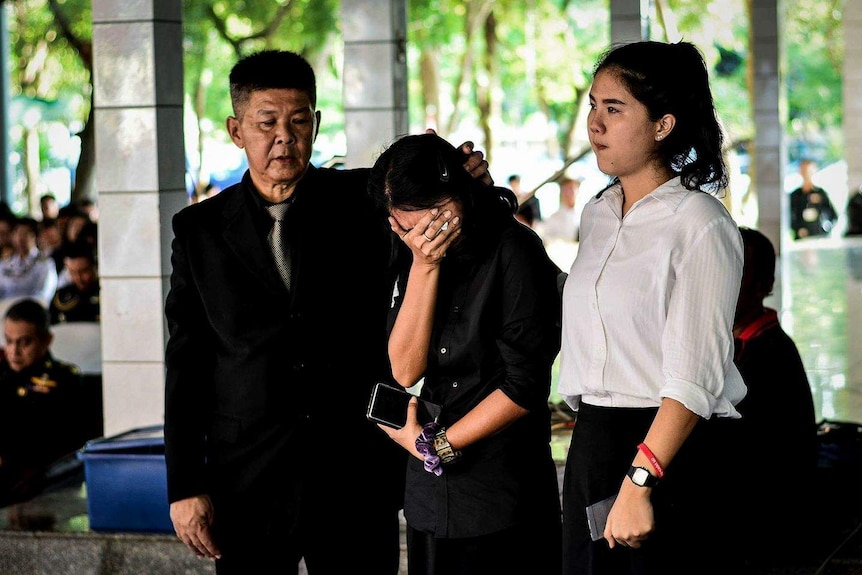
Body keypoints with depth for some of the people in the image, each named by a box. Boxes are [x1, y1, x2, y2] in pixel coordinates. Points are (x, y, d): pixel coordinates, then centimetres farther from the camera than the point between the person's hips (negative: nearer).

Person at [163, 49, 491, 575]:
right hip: (247, 483, 0)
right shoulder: (201, 230, 4)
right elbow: (186, 366, 4)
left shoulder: (362, 201, 4)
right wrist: (185, 487, -1)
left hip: (357, 475, 0)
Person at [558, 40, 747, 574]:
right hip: (592, 445, 7)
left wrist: (638, 484, -24)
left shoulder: (700, 224, -12)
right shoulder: (597, 213, 13)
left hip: (671, 451, -7)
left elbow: (694, 379, -19)